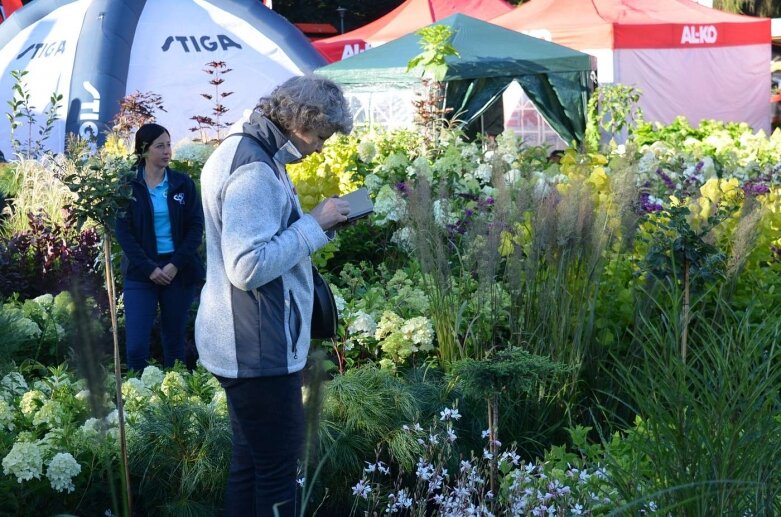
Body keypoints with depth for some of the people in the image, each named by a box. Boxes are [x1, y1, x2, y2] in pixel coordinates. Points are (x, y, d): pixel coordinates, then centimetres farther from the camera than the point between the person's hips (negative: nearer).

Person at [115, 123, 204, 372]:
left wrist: (176, 264, -10)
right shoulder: (128, 185, 0)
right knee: (136, 345, -8)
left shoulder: (183, 183, 4)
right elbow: (123, 231, -4)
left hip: (179, 270, 1)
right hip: (141, 272, -1)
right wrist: (149, 268, -12)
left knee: (174, 341, 8)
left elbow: (196, 226, 1)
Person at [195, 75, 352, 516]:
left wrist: (311, 220, 6)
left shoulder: (246, 151, 11)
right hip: (260, 348, -11)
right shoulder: (255, 168, -21)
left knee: (252, 461, 19)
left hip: (248, 343, 11)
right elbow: (248, 266, -28)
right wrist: (314, 224, -20)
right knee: (277, 471, 0)